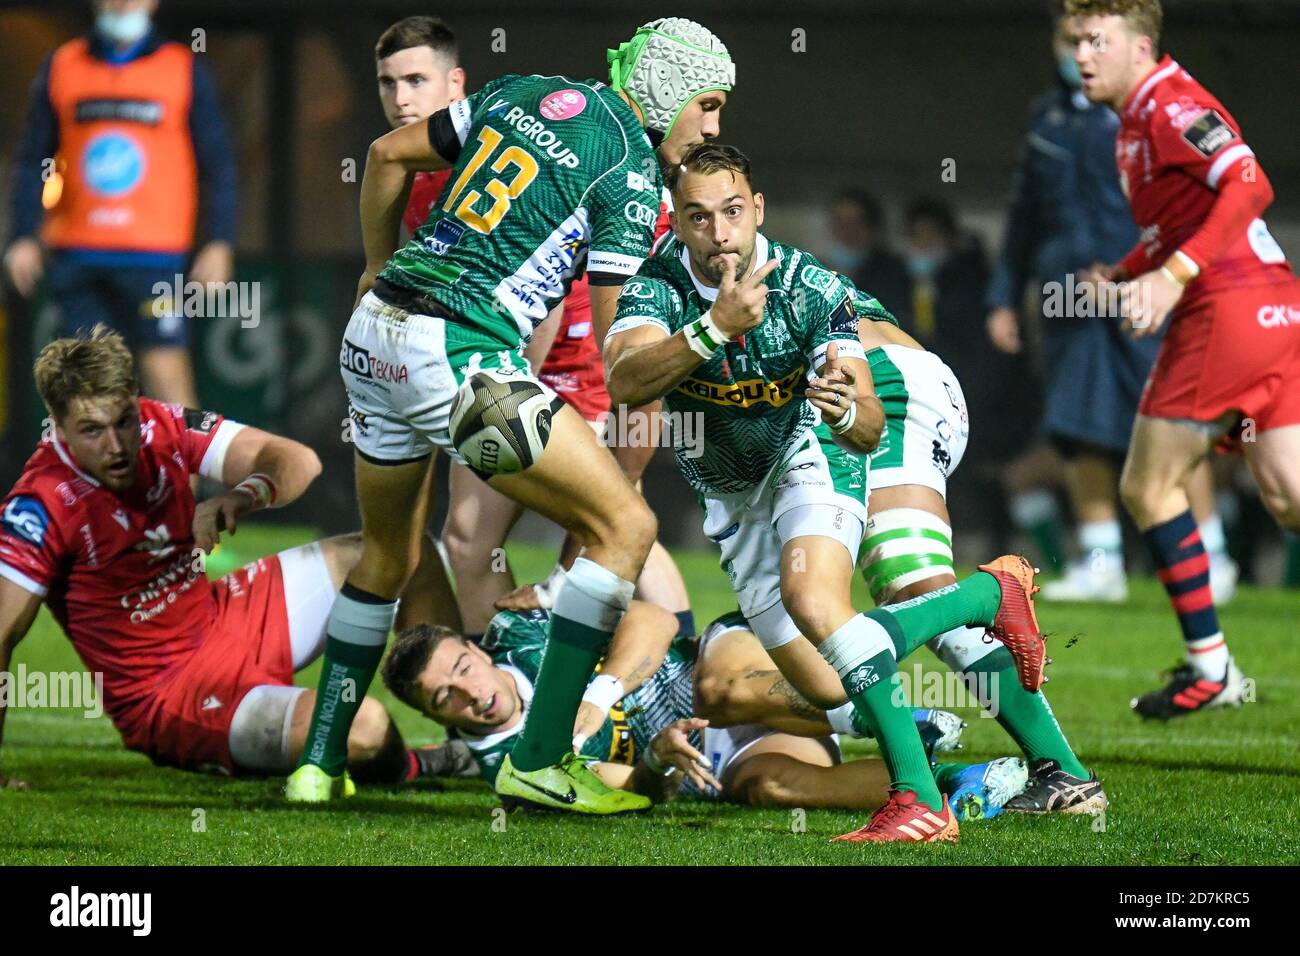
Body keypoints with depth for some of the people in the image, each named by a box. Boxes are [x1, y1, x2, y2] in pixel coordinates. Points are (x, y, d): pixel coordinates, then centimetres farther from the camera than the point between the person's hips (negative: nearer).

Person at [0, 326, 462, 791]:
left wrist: (249, 493, -34)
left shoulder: (162, 430, -9)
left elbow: (297, 461, -10)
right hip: (167, 696, -8)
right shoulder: (40, 506, -25)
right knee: (364, 729, -28)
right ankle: (410, 768, 9)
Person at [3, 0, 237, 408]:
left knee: (166, 371, -11)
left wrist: (219, 244, -1)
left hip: (156, 253, -3)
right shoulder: (60, 68, 11)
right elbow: (33, 162, 14)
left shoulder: (186, 71, 7)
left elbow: (218, 165, 7)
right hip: (76, 253, 3)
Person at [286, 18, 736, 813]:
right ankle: (539, 761, -5)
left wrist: (380, 265, 35)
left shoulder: (522, 92, 16)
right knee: (626, 526, -3)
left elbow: (388, 155, 23)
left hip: (374, 334, 8)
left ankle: (319, 762, 31)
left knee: (388, 557, 27)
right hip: (461, 357, -8)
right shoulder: (632, 169, -4)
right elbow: (612, 335, -4)